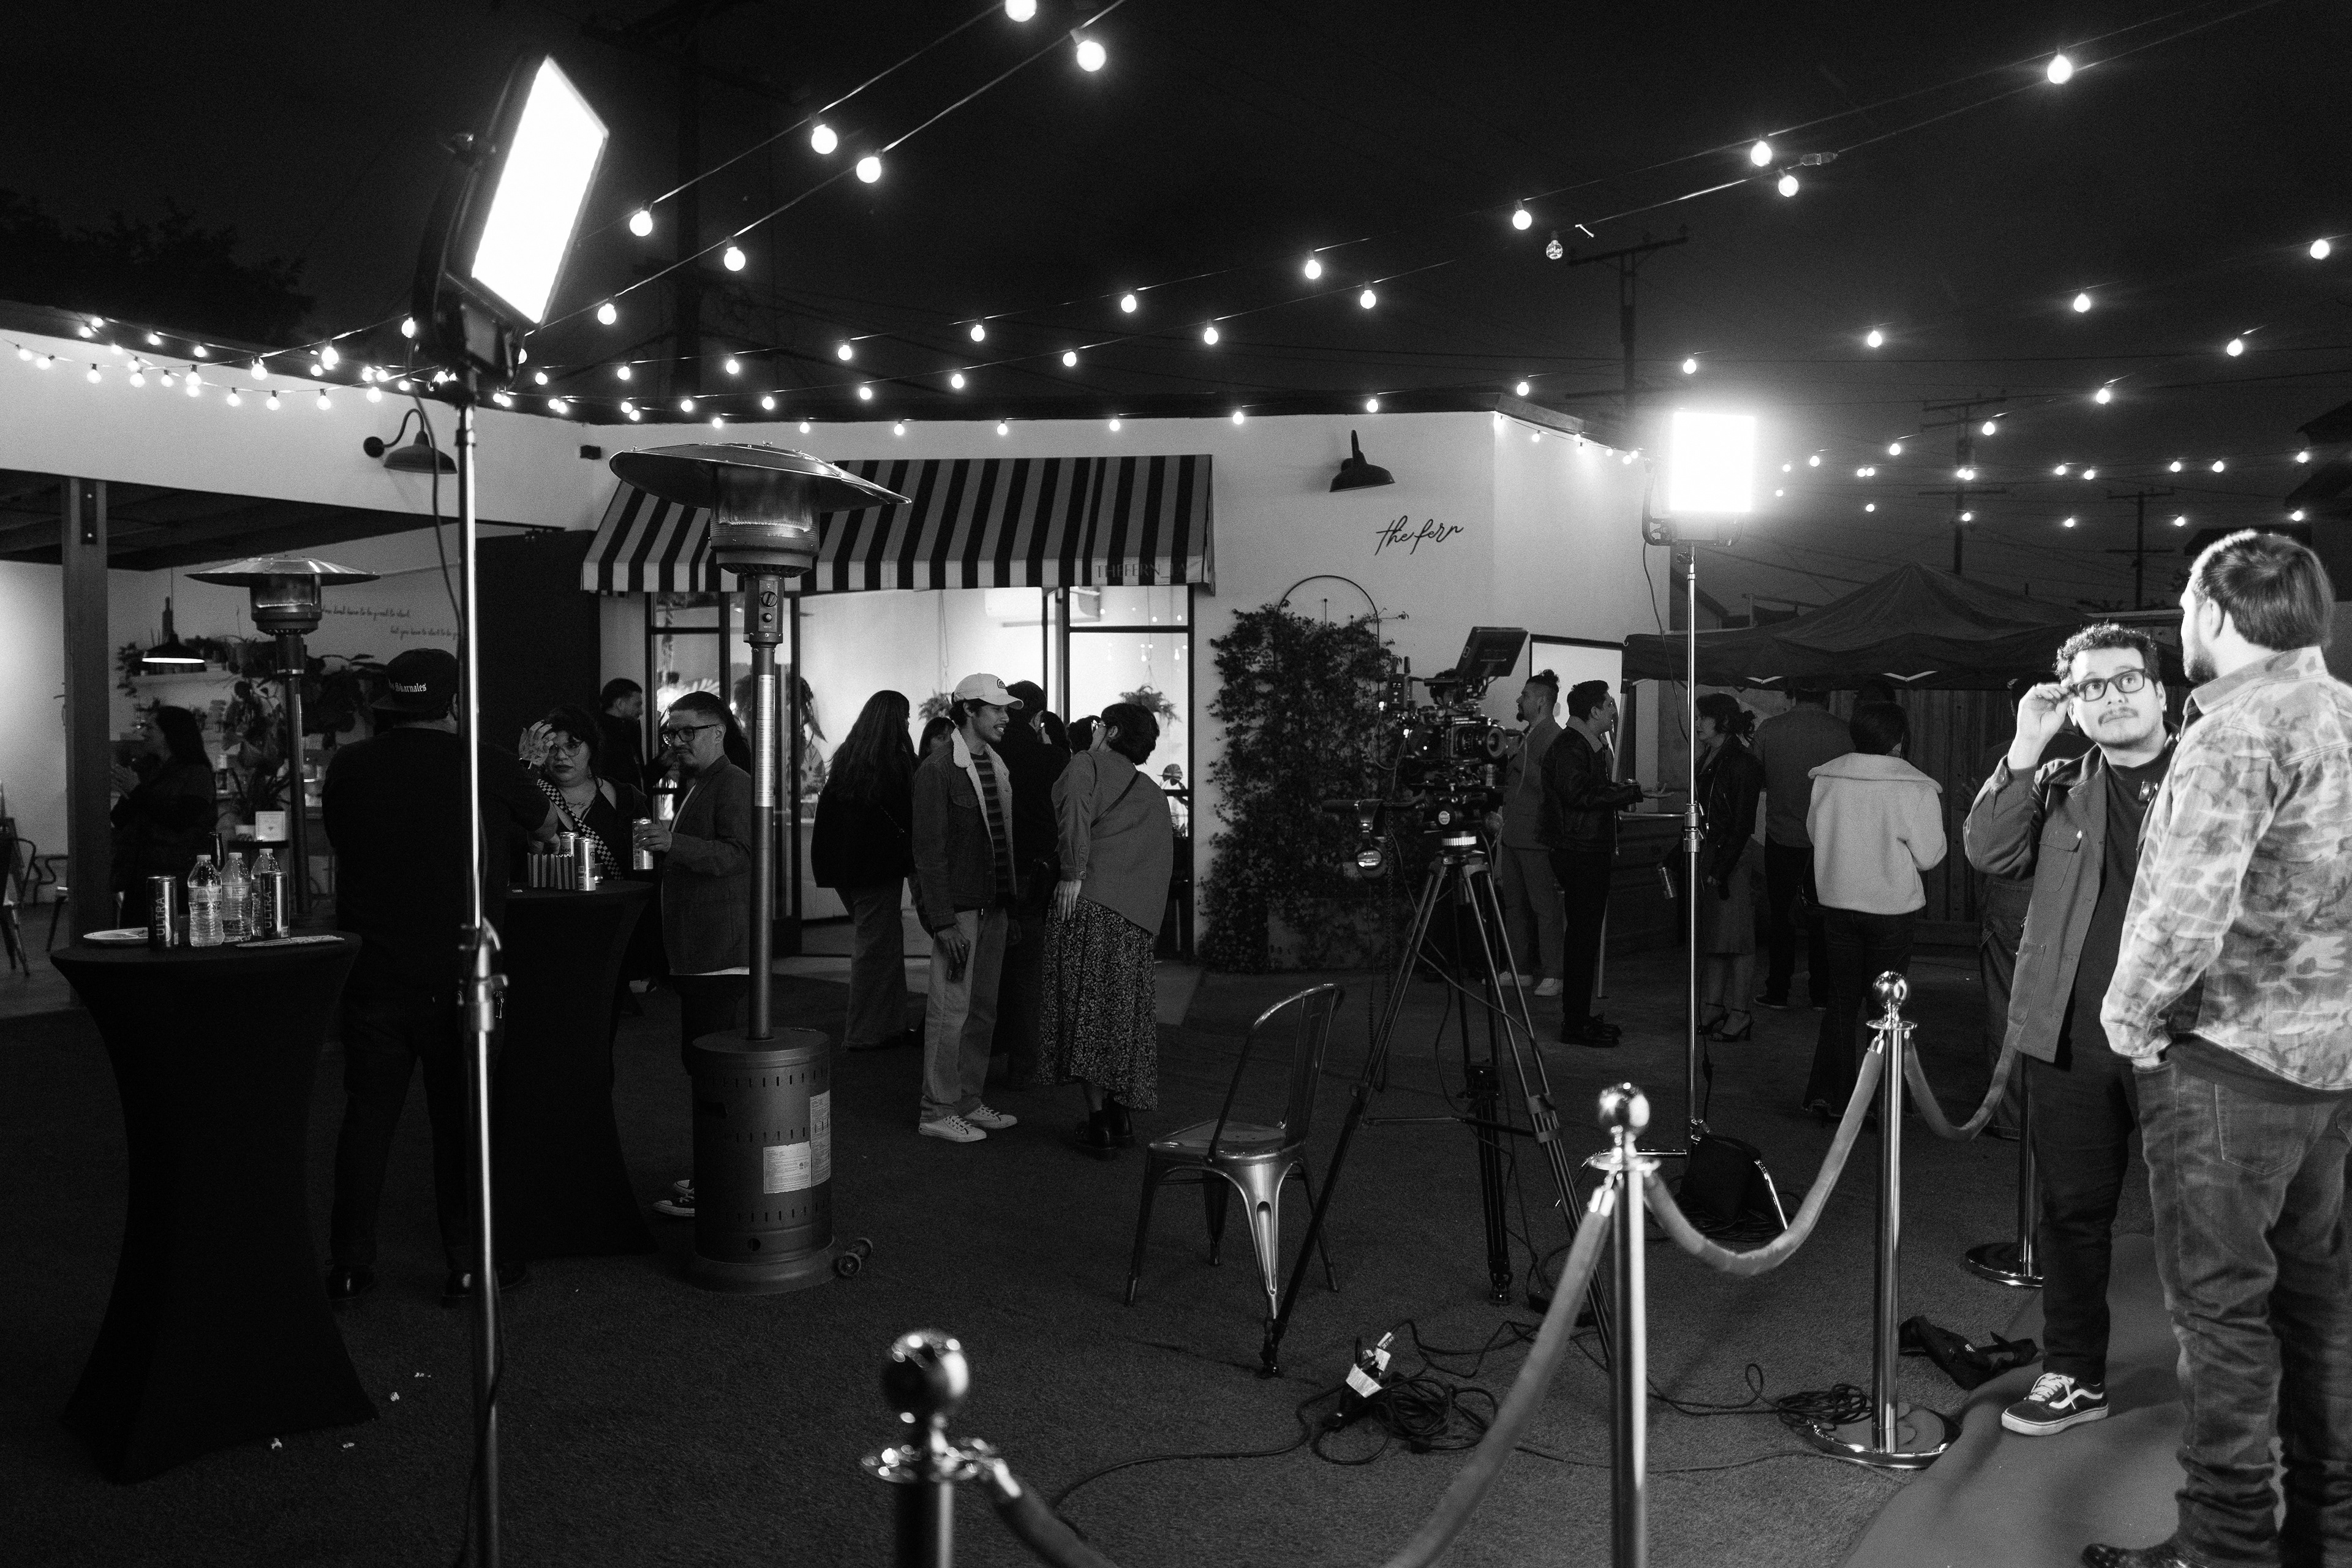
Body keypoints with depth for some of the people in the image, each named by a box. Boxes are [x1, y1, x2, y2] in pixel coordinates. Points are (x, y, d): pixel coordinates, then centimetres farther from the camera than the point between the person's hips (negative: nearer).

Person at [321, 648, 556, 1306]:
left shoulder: (349, 767, -1)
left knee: (367, 1114, 11)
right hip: (457, 973, -2)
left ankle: (349, 1265, 17)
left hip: (372, 973, 2)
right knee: (462, 1116, 7)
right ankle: (466, 1263, 13)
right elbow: (548, 827, 8)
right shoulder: (487, 767, -8)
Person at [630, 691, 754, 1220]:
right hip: (697, 952, 11)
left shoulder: (733, 784, -10)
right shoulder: (695, 788, 21)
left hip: (721, 952, -11)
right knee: (698, 1058, 14)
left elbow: (735, 854, -22)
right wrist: (656, 844, 13)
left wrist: (674, 843, -33)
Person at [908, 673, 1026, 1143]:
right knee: (951, 1011, -4)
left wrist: (1011, 904, 15)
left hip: (994, 906, 8)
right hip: (958, 909, -8)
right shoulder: (938, 770, -12)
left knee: (983, 1010, 13)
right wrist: (943, 922, -19)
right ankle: (938, 1113, 5)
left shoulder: (997, 766, 13)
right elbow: (929, 851, -15)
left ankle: (969, 1102, 23)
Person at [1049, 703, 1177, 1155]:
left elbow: (1076, 814, -15)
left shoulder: (1087, 765, 5)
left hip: (1090, 900, -6)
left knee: (1085, 1006, -2)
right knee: (1125, 1011, 12)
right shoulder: (1152, 794, 24)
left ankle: (1098, 1123, -3)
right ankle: (1121, 1117, 16)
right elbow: (1162, 858, 18)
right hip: (1137, 914, 6)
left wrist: (1073, 874, -17)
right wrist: (1150, 917, 16)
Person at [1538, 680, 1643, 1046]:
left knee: (1586, 936, 13)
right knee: (1582, 937, -8)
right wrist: (1633, 791, -21)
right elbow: (1579, 794, -26)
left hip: (1593, 852, 10)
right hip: (1578, 854, -10)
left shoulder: (1594, 746, 19)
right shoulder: (1568, 747, -13)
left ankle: (1581, 1016, 19)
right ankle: (1575, 1025, -4)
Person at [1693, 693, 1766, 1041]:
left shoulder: (1743, 764, -14)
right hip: (1709, 851, 8)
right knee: (1713, 935, 11)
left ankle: (1740, 1016, 3)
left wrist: (1722, 870, -18)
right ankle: (1712, 1007, 17)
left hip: (1735, 856, -8)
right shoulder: (1708, 758, 12)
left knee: (1736, 937, -2)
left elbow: (1742, 825, -16)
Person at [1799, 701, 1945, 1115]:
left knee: (1842, 998, 14)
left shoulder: (1826, 779, -5)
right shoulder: (1915, 790, -16)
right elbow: (1928, 856, -10)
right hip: (1893, 907, -3)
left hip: (1837, 903, 3)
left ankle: (1826, 1093, 14)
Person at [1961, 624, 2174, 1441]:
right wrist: (2026, 746, -9)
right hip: (2071, 1037, 2)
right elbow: (1989, 852, -5)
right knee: (2071, 1211, 10)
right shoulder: (2057, 785, 11)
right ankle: (2074, 1374, 23)